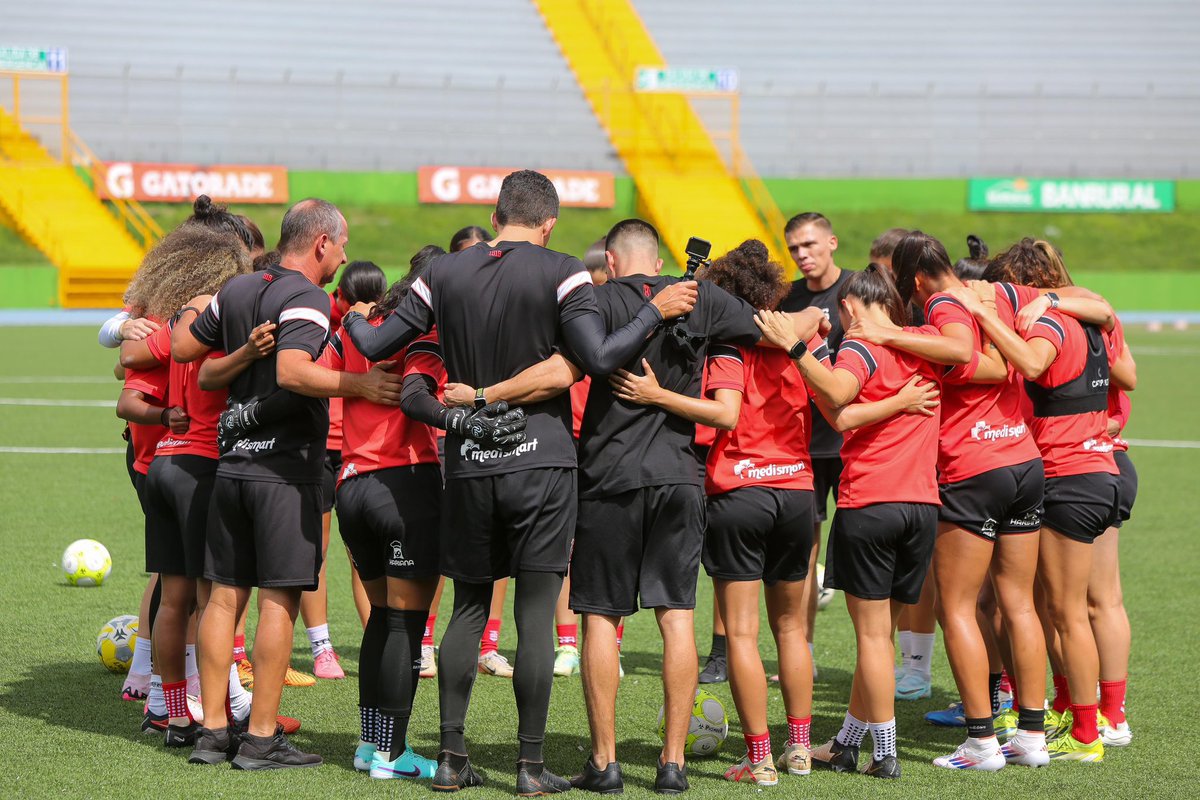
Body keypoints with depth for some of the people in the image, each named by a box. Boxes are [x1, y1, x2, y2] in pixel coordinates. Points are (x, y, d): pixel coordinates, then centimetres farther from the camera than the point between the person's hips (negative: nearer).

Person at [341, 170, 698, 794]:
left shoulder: (445, 274, 4)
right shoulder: (560, 274, -7)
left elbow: (375, 346, 7)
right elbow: (599, 359, -17)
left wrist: (352, 318, 28)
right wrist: (656, 311, -5)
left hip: (468, 466, 3)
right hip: (541, 463, -3)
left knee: (468, 610, 13)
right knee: (536, 616, 0)